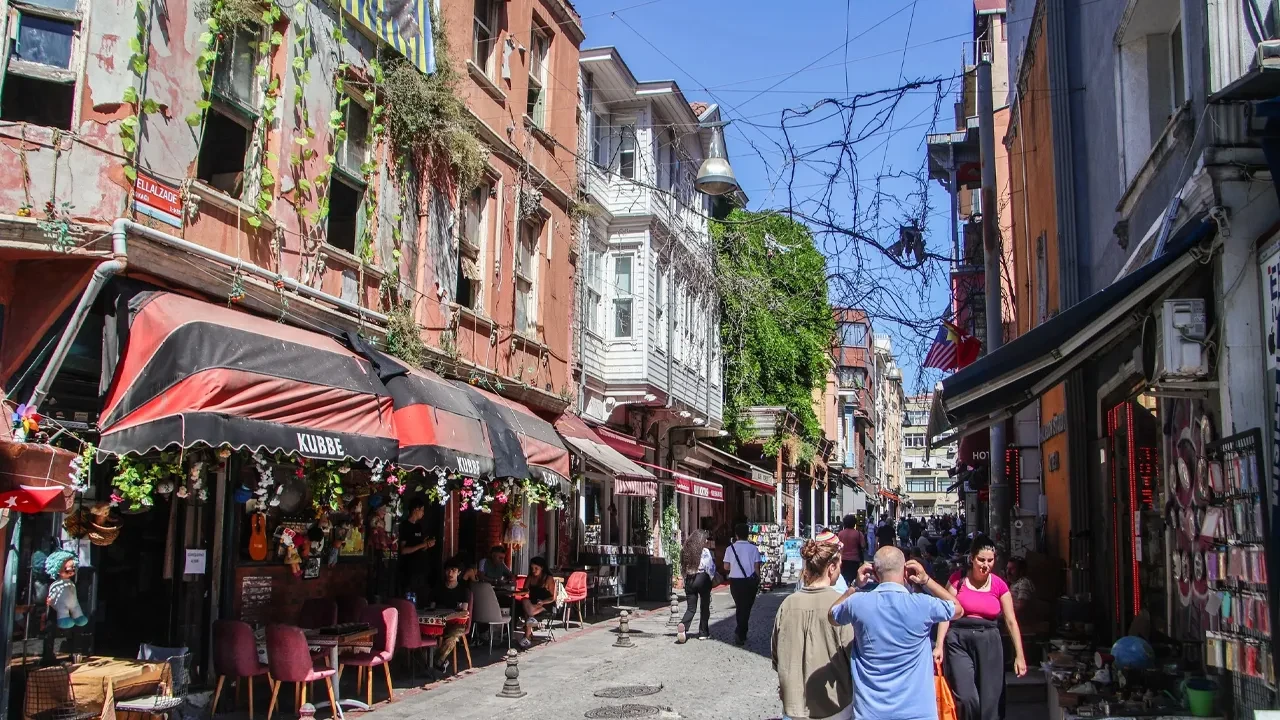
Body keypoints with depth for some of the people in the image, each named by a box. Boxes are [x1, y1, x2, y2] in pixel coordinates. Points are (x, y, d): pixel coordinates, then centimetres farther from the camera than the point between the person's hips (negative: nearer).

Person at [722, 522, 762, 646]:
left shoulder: (731, 548, -3)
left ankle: (742, 634, 24)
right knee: (746, 608, 2)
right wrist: (758, 581, 7)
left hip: (735, 581, 2)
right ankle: (740, 632, -15)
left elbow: (726, 567, -3)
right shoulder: (753, 548, -4)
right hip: (749, 581, -1)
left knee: (739, 607, 17)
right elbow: (757, 567, -4)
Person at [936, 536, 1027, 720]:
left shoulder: (999, 585, 4)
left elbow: (1011, 621, 3)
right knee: (966, 698, -13)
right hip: (959, 641, -2)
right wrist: (939, 645, -12)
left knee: (990, 702, 3)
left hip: (988, 642, 2)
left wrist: (1019, 656, -3)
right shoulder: (958, 580, 0)